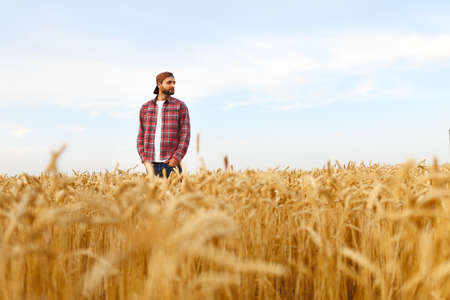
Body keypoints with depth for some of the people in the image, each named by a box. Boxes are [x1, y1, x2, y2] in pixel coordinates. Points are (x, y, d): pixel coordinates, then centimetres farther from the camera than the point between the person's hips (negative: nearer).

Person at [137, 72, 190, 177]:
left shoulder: (180, 106, 4)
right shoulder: (145, 108, 12)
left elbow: (185, 134, -2)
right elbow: (141, 136, 13)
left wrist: (176, 159, -12)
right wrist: (145, 161, 0)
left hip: (171, 165, -2)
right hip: (152, 166, 2)